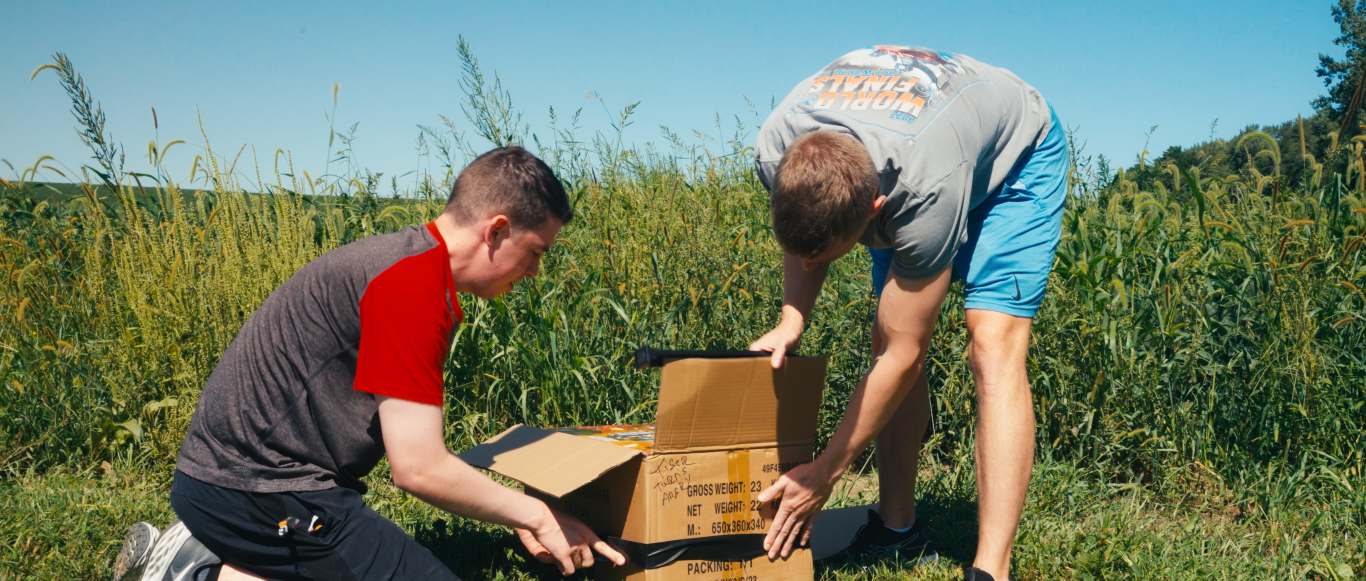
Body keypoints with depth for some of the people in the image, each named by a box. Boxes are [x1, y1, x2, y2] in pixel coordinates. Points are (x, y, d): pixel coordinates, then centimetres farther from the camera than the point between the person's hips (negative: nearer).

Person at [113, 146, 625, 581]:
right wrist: (538, 516, -9)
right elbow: (419, 468, -21)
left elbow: (417, 443, 16)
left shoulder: (414, 259, 12)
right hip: (260, 491, -11)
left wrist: (517, 513, 13)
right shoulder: (412, 286, -21)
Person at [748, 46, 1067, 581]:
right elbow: (802, 240, -4)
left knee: (993, 347, -22)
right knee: (888, 336, -3)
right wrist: (792, 319, -22)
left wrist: (826, 471, -28)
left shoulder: (925, 192, -45)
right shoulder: (776, 152, -31)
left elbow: (903, 355, -34)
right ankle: (898, 530, 8)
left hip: (1016, 153, -6)